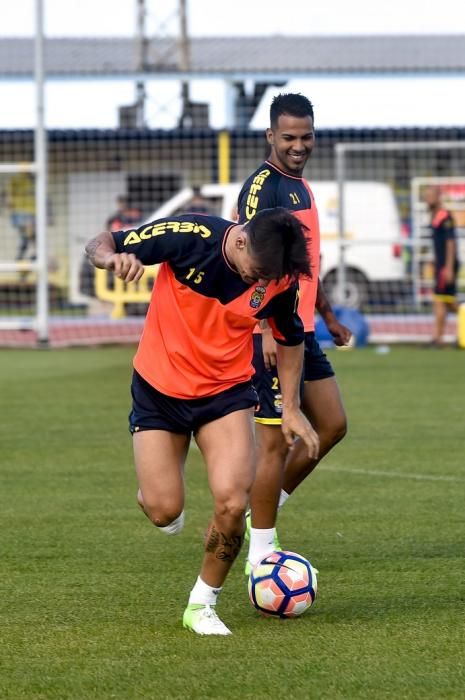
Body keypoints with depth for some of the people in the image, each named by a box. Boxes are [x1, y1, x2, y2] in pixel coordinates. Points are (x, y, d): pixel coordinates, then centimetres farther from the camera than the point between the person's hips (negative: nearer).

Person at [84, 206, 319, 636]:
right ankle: (154, 491, 35)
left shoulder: (281, 279, -14)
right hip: (159, 388, -1)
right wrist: (113, 258, -39)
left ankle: (203, 604, 5)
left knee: (232, 502, -18)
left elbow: (290, 338, 8)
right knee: (164, 511, -5)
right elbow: (100, 245, -15)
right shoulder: (191, 237, -23)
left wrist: (291, 407, 5)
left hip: (228, 393, 1)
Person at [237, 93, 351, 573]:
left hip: (302, 331, 10)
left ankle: (265, 511, 22)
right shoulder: (263, 187, -14)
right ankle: (260, 553, 1)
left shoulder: (300, 186, 16)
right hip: (273, 333, -10)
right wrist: (268, 329, -30)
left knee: (332, 426, 12)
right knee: (278, 442, -7)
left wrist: (327, 316, 30)